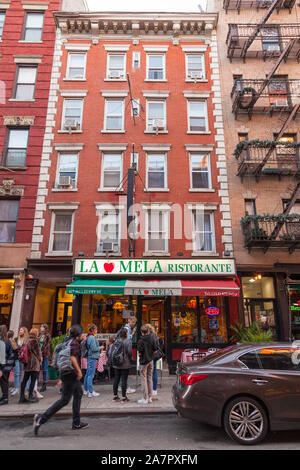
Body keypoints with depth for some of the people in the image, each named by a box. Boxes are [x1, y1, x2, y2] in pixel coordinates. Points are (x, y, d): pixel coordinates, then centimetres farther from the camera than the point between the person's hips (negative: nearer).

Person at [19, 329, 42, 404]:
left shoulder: (28, 340, 9)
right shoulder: (35, 341, -12)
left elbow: (27, 350, 13)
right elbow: (38, 352, -10)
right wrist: (40, 359, 6)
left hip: (27, 363, 8)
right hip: (34, 363, -8)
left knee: (25, 380, 11)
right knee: (33, 380, 0)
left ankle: (22, 397, 16)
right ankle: (30, 397, 3)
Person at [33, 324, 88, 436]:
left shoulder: (67, 342, 16)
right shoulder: (74, 342, -12)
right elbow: (72, 357, -25)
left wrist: (61, 378, 23)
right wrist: (79, 371, -18)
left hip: (67, 373, 10)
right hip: (71, 373, -10)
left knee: (79, 393, 16)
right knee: (65, 399, -5)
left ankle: (76, 423, 21)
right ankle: (41, 418, -5)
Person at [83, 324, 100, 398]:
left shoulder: (89, 337, 13)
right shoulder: (92, 338, -17)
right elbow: (94, 348, -20)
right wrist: (100, 348, -4)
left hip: (90, 357, 10)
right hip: (92, 358, -10)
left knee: (88, 374, 16)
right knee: (91, 375, -5)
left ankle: (85, 390, 26)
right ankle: (90, 392, -1)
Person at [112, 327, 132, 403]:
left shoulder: (116, 341, 1)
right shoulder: (128, 341, -11)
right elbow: (129, 352, -15)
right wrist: (130, 359, 3)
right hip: (125, 364, -5)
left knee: (116, 379, 12)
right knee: (124, 380, 2)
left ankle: (115, 396, 22)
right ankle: (124, 397, 6)